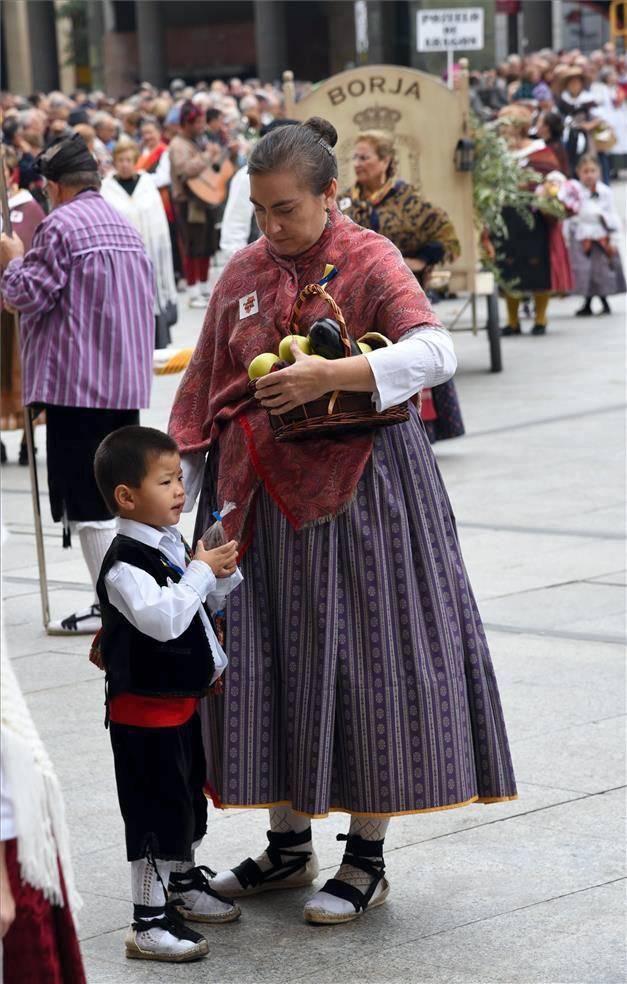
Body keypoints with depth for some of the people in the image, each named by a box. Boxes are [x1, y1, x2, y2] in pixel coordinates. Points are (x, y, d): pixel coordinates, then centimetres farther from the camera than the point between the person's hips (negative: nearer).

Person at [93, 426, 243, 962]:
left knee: (190, 798, 23)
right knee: (156, 811, -4)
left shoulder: (174, 545, 6)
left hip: (184, 700, 9)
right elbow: (161, 618, -35)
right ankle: (149, 922, 3)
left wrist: (224, 571, -2)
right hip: (145, 708, -9)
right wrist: (201, 571, -27)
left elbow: (207, 602, 18)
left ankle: (183, 883, 42)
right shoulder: (125, 564, -22)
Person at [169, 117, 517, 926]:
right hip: (264, 491, 5)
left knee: (363, 661, -1)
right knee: (268, 663, 7)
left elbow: (434, 352, -24)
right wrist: (173, 481, 5)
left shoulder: (369, 260, -8)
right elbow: (207, 389, 11)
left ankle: (367, 859, 10)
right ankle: (289, 846, 22)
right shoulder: (243, 273, 8)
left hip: (358, 488, -5)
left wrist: (328, 375, -33)